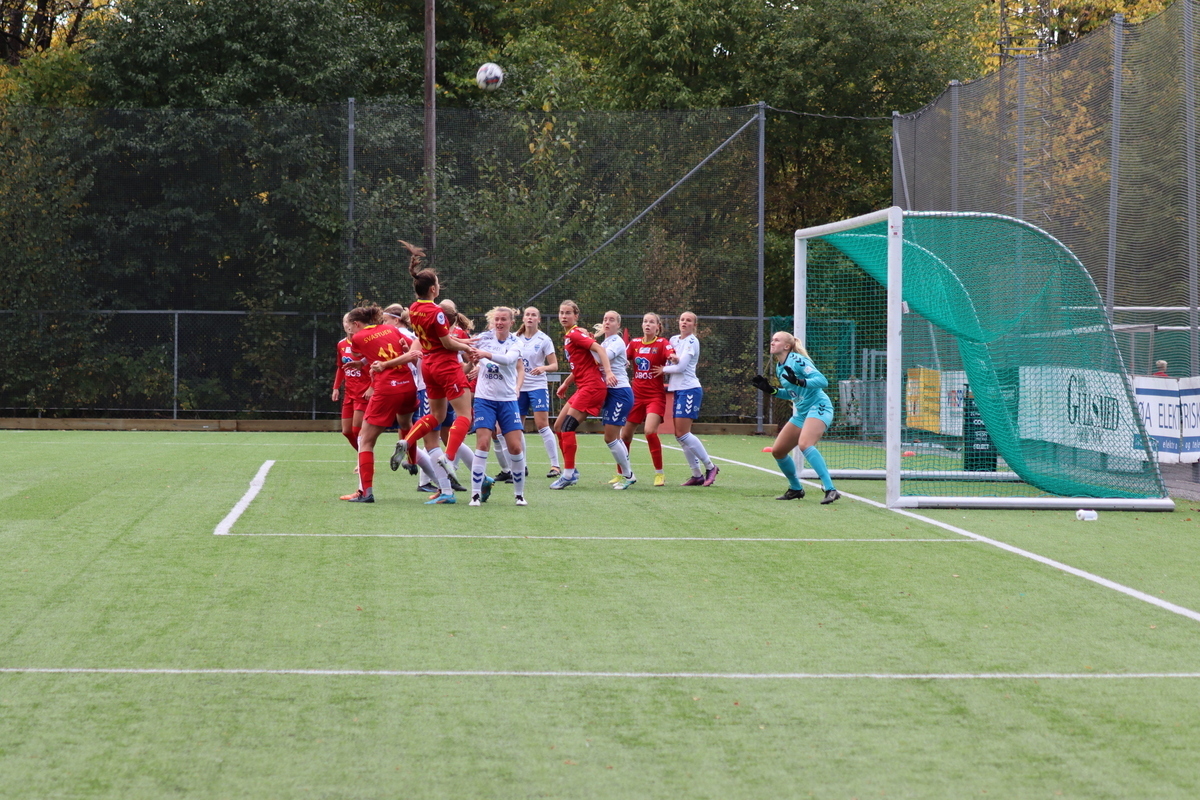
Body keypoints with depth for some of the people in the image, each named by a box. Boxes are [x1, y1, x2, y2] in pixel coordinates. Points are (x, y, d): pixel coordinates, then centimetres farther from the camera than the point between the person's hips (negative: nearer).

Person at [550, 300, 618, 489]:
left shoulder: (575, 334, -10)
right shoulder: (568, 337, 18)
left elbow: (598, 348, -22)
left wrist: (608, 371, -32)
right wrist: (566, 383, 28)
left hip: (592, 386, -10)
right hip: (584, 387, 10)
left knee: (567, 428, -11)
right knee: (558, 427, 11)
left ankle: (568, 475, -7)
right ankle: (571, 472, 15)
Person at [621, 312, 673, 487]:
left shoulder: (662, 343, -5)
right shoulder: (634, 343, 8)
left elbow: (672, 355, -21)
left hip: (656, 396, -5)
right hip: (636, 395, 5)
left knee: (650, 431, -23)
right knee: (625, 434, 6)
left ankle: (659, 474, -10)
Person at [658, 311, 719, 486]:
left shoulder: (692, 342, -8)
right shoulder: (673, 340, 14)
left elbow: (681, 366, -15)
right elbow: (670, 361, 16)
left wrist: (664, 369, -2)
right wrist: (673, 359, -4)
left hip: (689, 390, -8)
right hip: (677, 390, 8)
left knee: (683, 433, -12)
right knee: (679, 434, 4)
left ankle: (710, 467, -1)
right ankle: (697, 475, 10)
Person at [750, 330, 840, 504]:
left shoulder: (797, 360, -12)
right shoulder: (779, 367, 14)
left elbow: (822, 380, -21)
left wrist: (800, 382, -36)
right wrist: (770, 390, 12)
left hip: (819, 407, -10)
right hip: (801, 413, 10)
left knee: (804, 444, -33)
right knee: (777, 451, 10)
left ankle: (830, 489, -37)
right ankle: (796, 489, 29)